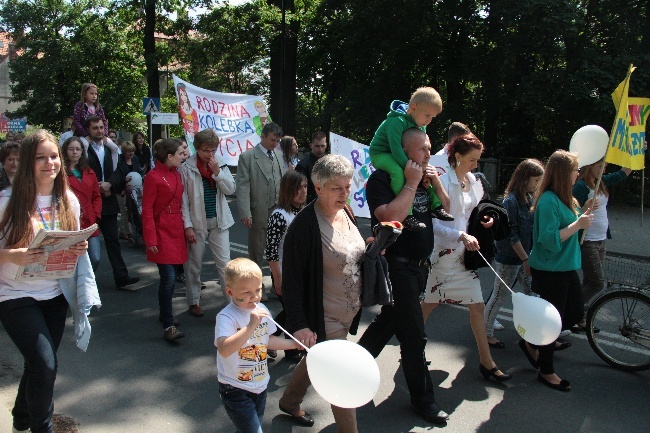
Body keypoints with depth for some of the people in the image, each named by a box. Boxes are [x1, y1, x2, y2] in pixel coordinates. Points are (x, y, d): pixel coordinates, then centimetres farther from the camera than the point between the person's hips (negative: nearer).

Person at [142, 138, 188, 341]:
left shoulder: (177, 174, 11)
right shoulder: (154, 177, -11)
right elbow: (147, 210, -11)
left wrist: (184, 227, 10)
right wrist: (151, 239, -14)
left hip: (176, 230, 7)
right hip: (162, 231, -7)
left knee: (170, 277, 13)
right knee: (169, 278, -10)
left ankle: (164, 314, 29)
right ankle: (168, 326, -3)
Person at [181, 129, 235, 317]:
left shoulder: (221, 164, 3)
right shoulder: (186, 168, -8)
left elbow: (230, 189, 0)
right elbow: (183, 199, -7)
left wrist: (217, 172, -13)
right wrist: (187, 226, -11)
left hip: (219, 221, 2)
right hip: (197, 223, -2)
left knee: (224, 263, 2)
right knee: (194, 265, 9)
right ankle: (194, 301, 24)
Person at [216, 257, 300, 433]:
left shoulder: (262, 310, -2)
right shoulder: (227, 317, -23)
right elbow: (224, 350, -39)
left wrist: (295, 344, 10)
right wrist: (251, 326, -43)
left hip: (260, 384, 7)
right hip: (236, 390, -7)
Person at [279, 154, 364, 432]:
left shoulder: (345, 212, 1)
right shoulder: (305, 225, -23)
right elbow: (292, 279, -20)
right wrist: (300, 324, -23)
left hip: (348, 313, 8)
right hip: (324, 319, -8)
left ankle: (289, 402, 50)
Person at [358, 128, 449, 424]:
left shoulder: (424, 178, 9)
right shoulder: (381, 180, -14)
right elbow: (391, 216, -29)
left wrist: (435, 183, -3)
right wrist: (411, 184, -21)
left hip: (420, 265, 8)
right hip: (396, 265, -8)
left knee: (390, 320, 21)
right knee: (414, 335, 0)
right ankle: (422, 399, 17)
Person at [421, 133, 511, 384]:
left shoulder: (474, 182, 7)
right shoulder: (443, 182, -16)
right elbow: (433, 223, -20)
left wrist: (484, 220, -1)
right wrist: (461, 236, -29)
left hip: (465, 253, 7)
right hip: (444, 253, -7)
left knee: (477, 306, 8)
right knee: (429, 304, 7)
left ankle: (486, 362, 17)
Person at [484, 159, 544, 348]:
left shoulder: (529, 199, 6)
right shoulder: (511, 201, -18)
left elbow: (532, 229, 13)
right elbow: (511, 235, -20)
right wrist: (525, 259, -19)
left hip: (525, 256, 8)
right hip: (509, 259, -8)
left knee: (533, 294, 12)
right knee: (499, 296, 5)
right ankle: (486, 333, 20)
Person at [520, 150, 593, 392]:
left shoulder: (563, 199, 9)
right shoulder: (548, 201, -21)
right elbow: (550, 240, -26)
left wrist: (583, 216, 10)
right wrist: (578, 224, -22)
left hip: (565, 268, 10)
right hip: (549, 270, -10)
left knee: (575, 314, 16)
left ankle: (532, 343, 31)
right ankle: (546, 372, 20)